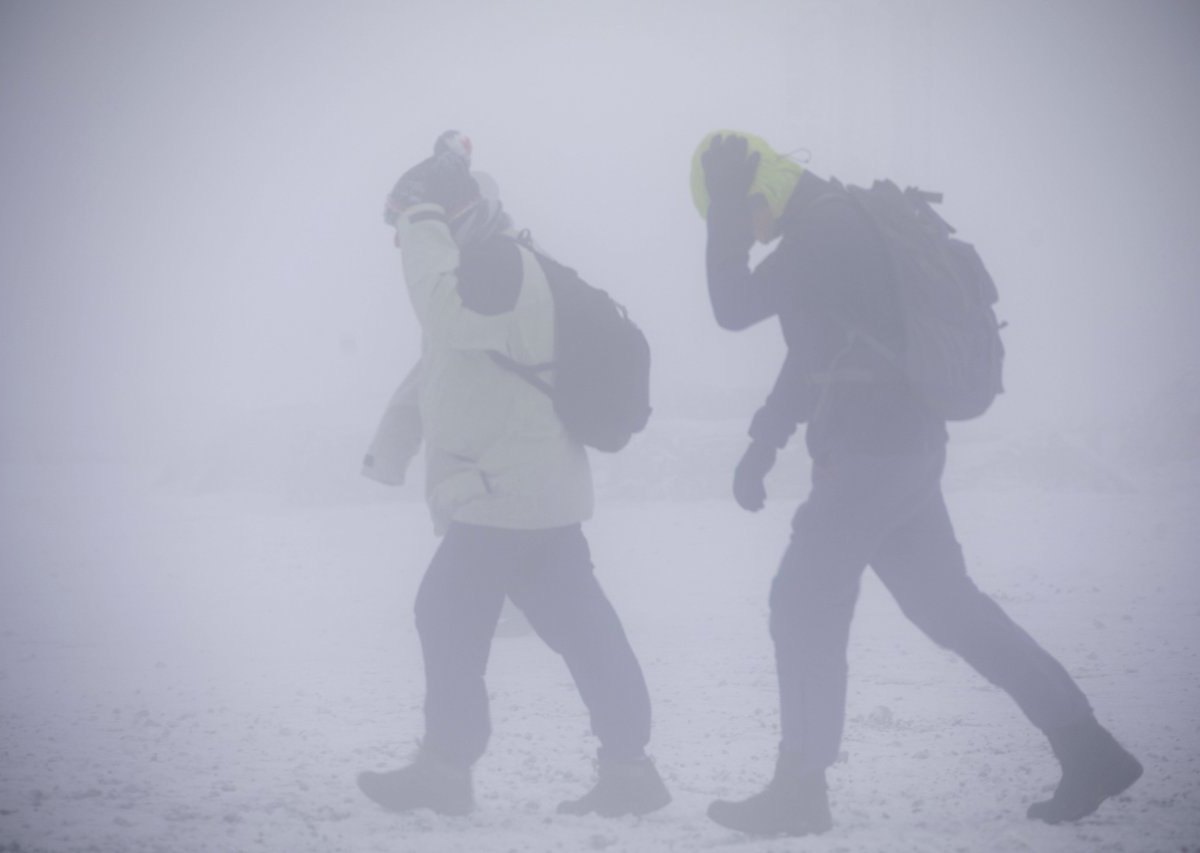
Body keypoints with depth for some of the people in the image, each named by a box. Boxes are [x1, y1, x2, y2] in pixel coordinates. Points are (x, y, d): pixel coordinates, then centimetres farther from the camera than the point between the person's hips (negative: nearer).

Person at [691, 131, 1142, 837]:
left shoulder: (825, 228, -16)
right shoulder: (830, 225, 18)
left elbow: (735, 308, -19)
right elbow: (812, 349, 26)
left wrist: (726, 211, -13)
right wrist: (764, 443, 24)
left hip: (873, 450, -10)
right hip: (902, 446, 10)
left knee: (805, 602, -4)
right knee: (948, 604, 12)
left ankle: (799, 791, 1)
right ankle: (1090, 752, 14)